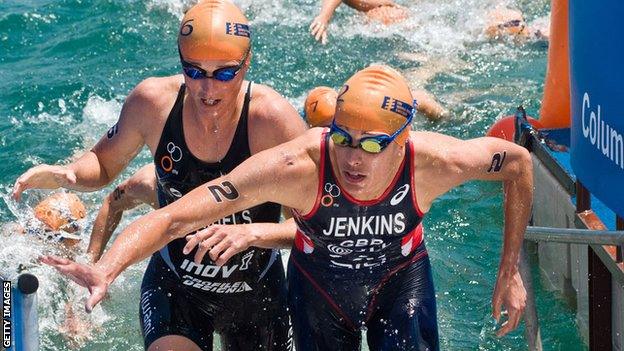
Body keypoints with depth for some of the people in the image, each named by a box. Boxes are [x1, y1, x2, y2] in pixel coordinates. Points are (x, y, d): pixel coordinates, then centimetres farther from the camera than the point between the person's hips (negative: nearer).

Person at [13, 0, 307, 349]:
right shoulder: (153, 101, -16)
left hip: (256, 293, 0)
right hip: (174, 284, 0)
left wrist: (249, 233, -39)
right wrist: (65, 174, -19)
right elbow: (104, 164, 3)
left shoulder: (272, 118, -25)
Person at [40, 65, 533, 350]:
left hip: (400, 277, 0)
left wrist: (510, 273, -8)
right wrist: (106, 270, -58)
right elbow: (176, 217, -41)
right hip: (319, 281, 0)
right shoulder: (296, 167, -40)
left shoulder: (434, 163, -35)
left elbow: (519, 162, -13)